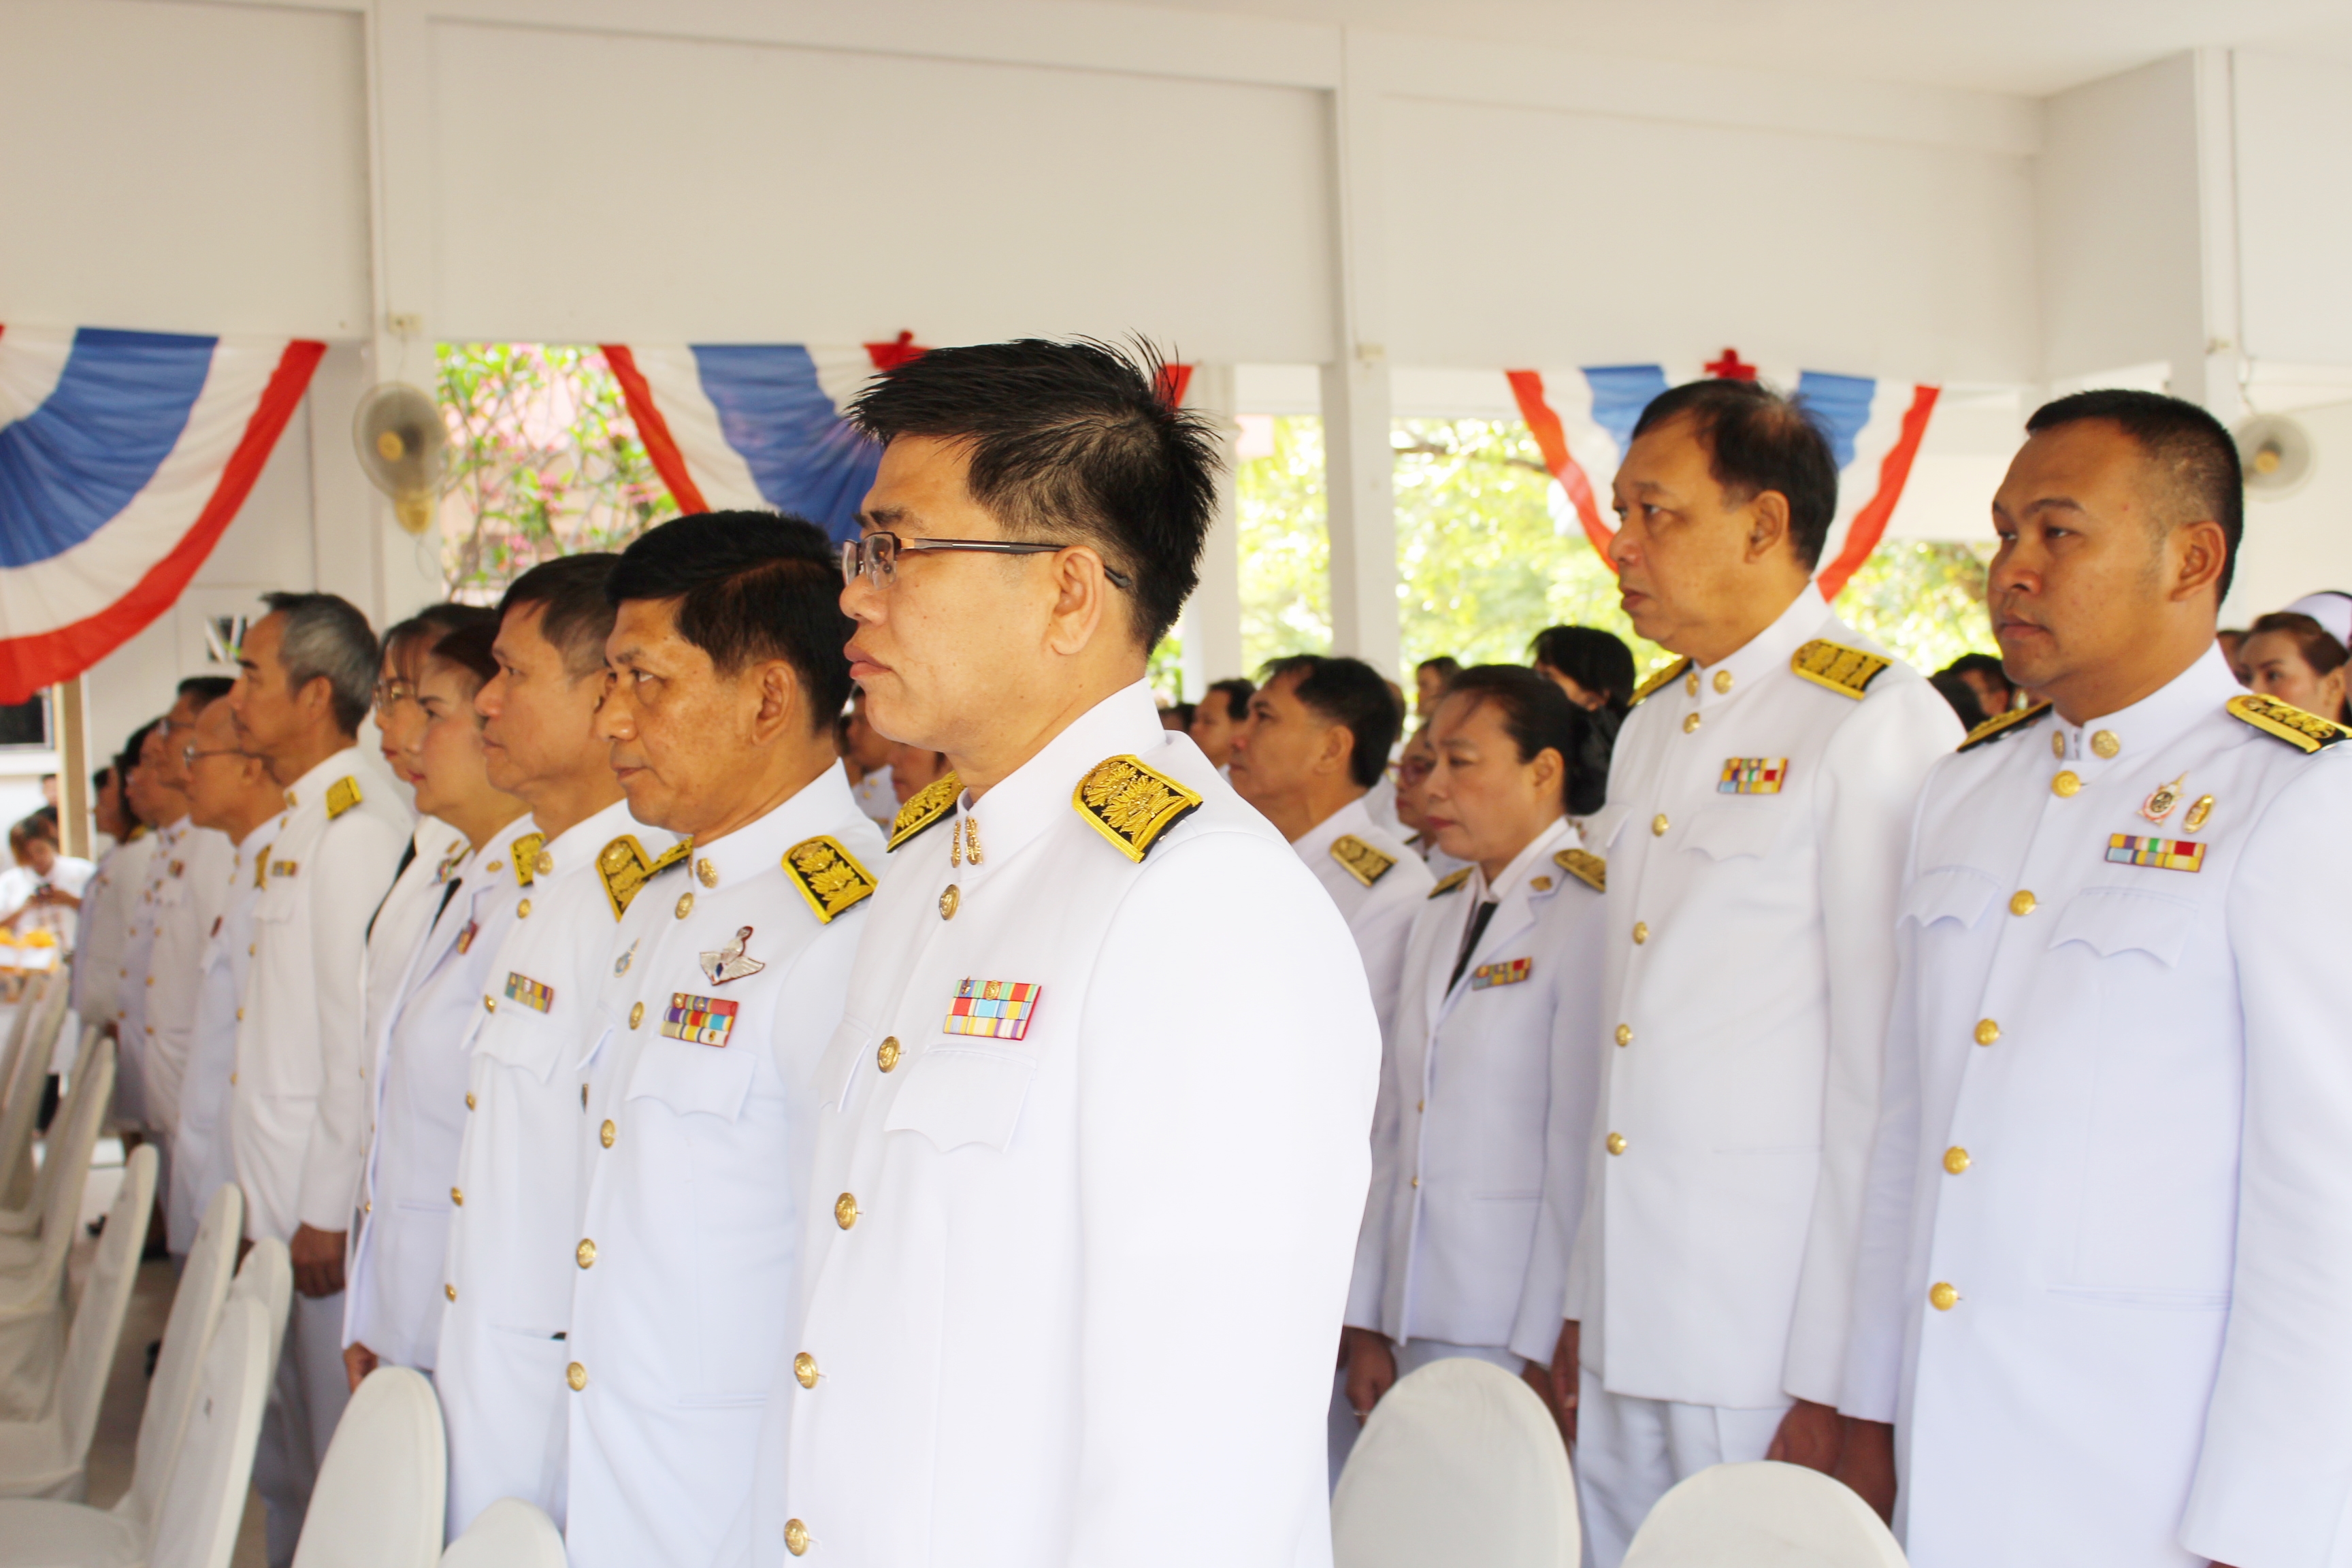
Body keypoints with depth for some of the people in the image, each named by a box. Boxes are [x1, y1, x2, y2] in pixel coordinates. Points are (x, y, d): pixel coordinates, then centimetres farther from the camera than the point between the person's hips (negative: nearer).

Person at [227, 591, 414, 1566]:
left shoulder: (359, 829, -16)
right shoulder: (297, 826, 14)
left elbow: (360, 1037, -20)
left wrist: (326, 1211, -18)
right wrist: (262, 1192, 17)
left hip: (323, 1199, -9)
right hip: (274, 1195, 9)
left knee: (337, 1449, 0)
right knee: (281, 1457, 18)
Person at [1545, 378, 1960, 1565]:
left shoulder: (1880, 724, -10)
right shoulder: (1650, 730, 14)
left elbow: (1888, 1069, -14)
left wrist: (1842, 1379, -15)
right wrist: (1582, 1302, 14)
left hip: (1781, 1339, -7)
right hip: (1627, 1331, 7)